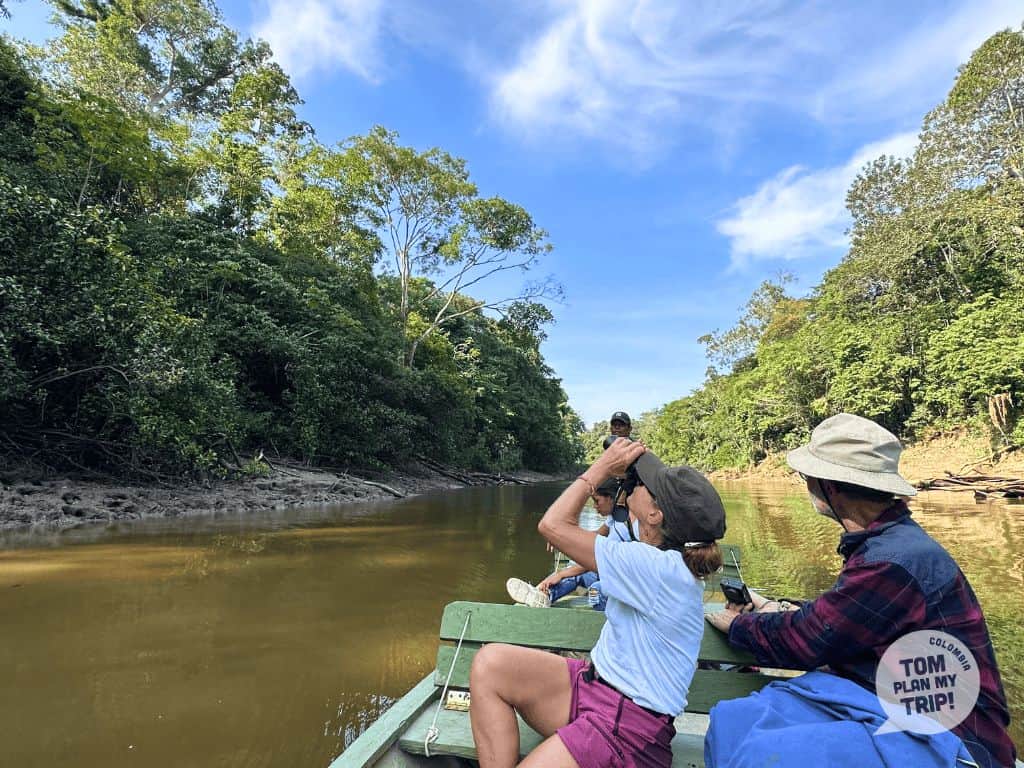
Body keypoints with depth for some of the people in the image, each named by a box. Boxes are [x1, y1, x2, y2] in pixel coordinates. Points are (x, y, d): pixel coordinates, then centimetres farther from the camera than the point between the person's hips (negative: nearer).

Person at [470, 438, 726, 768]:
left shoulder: (659, 569, -25)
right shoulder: (671, 563, 3)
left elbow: (552, 524, -23)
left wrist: (603, 467, -15)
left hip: (626, 726, -9)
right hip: (595, 682, 9)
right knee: (490, 662, -10)